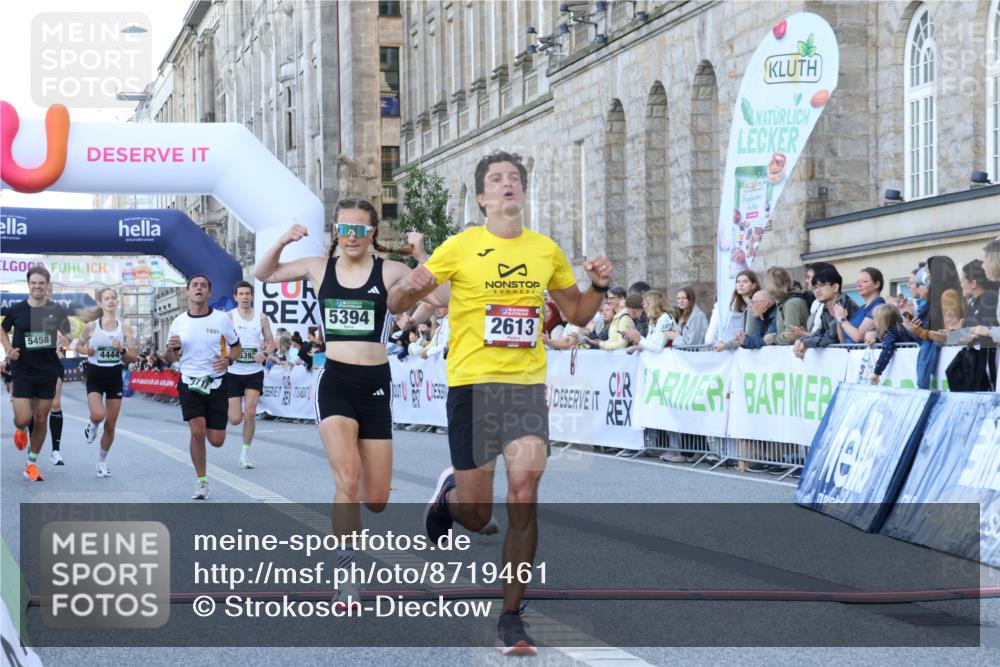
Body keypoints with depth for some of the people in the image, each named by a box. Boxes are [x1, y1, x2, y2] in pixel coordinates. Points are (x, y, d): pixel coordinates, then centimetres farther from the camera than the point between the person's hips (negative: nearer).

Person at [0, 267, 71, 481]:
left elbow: (67, 336, 9)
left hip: (48, 373, 1)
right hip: (22, 372, -1)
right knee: (23, 419, -10)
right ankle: (20, 431, 29)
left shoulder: (57, 311, -2)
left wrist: (65, 341, -15)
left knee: (41, 420, 6)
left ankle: (31, 464, 21)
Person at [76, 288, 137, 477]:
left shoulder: (125, 328, 0)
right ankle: (92, 425, 13)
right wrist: (85, 350, -10)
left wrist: (122, 350, -18)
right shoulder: (91, 326, -4)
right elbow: (79, 345, 12)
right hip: (95, 376, -2)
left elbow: (134, 356, 2)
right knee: (98, 415, -26)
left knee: (110, 425, 5)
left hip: (115, 377, 2)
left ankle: (102, 460, 25)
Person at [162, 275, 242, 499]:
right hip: (189, 384, 0)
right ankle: (201, 482, -1)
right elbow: (169, 359, 10)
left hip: (216, 384, 0)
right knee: (197, 431, -17)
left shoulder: (222, 319, -2)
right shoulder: (178, 322, 3)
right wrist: (170, 349, -14)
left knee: (216, 440, -1)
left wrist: (228, 359, -12)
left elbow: (237, 347, 9)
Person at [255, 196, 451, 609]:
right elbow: (262, 274, 17)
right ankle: (347, 579, -10)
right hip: (335, 383, 0)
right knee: (347, 480, -19)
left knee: (376, 500, 5)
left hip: (375, 385, 0)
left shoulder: (390, 272, -2)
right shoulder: (319, 268, 5)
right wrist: (282, 242, -1)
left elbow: (444, 298, -10)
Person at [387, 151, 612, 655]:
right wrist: (411, 288, -22)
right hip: (470, 384, -2)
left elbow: (577, 315, 22)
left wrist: (598, 288, 1)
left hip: (527, 384, 2)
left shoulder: (546, 250, 9)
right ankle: (449, 494, 41)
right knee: (476, 517, 2)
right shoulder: (461, 246, -1)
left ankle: (511, 617, -3)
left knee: (524, 495, -15)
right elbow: (395, 305, 0)